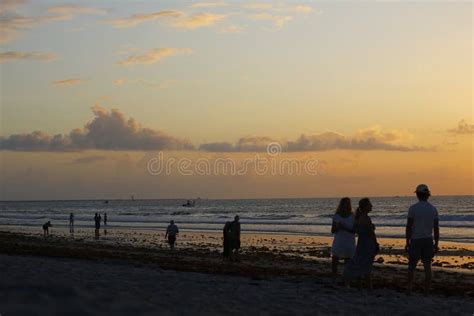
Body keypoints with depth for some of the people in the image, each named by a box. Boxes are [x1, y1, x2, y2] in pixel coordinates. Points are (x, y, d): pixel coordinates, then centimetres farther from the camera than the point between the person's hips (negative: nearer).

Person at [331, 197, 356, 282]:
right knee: (334, 261, -2)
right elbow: (332, 231, 4)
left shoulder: (352, 217, -3)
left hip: (349, 243, -1)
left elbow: (354, 231, -7)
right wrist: (337, 227, -16)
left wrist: (345, 228, -21)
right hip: (338, 243, 1)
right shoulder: (336, 216, 1)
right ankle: (334, 281, 10)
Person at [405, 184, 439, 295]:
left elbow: (409, 227, -10)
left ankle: (409, 288, 1)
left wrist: (407, 243, -3)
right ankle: (426, 291, 5)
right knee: (427, 266, 6)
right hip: (428, 240, 3)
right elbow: (436, 229, 1)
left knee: (412, 265, 10)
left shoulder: (413, 208, -10)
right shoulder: (433, 209, 0)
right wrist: (436, 244, 8)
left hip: (415, 240, -3)